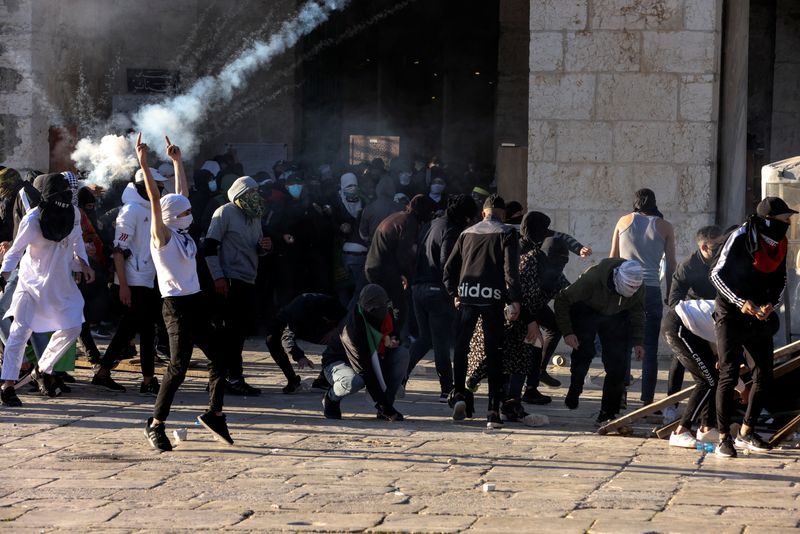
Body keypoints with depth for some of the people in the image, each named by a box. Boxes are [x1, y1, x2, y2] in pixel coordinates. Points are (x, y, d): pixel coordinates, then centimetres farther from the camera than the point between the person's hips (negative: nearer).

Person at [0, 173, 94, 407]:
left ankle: (43, 370, 23)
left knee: (72, 328, 2)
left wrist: (83, 262, 3)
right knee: (21, 330, -15)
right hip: (32, 281, -5)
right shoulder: (32, 220, -24)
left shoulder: (73, 214, -8)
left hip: (61, 282, 5)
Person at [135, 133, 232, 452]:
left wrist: (177, 161, 25)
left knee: (218, 359, 7)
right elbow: (155, 200, -18)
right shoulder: (163, 235, -8)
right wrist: (143, 164, -25)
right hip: (176, 306, -8)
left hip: (195, 303, 8)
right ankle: (156, 425, -2)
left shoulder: (183, 234, 12)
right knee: (178, 367, -10)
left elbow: (182, 193, 22)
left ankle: (214, 414, 19)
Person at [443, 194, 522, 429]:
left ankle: (458, 394, -4)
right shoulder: (506, 233, 4)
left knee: (460, 348, 14)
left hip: (466, 295, 2)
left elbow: (449, 267, 15)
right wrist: (514, 300, -9)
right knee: (494, 354, 3)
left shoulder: (467, 233, 16)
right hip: (492, 297, -2)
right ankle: (494, 411, -1)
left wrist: (455, 293, 22)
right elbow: (510, 268, -8)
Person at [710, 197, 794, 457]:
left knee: (764, 375, 5)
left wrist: (772, 304, -4)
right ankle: (724, 438, -5)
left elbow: (781, 279, 15)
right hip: (731, 315, -6)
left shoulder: (780, 243, 2)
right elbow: (717, 274, -12)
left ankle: (746, 433, 18)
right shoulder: (741, 238, -17)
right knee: (729, 375, -10)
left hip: (760, 316, 6)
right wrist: (741, 302, -19)